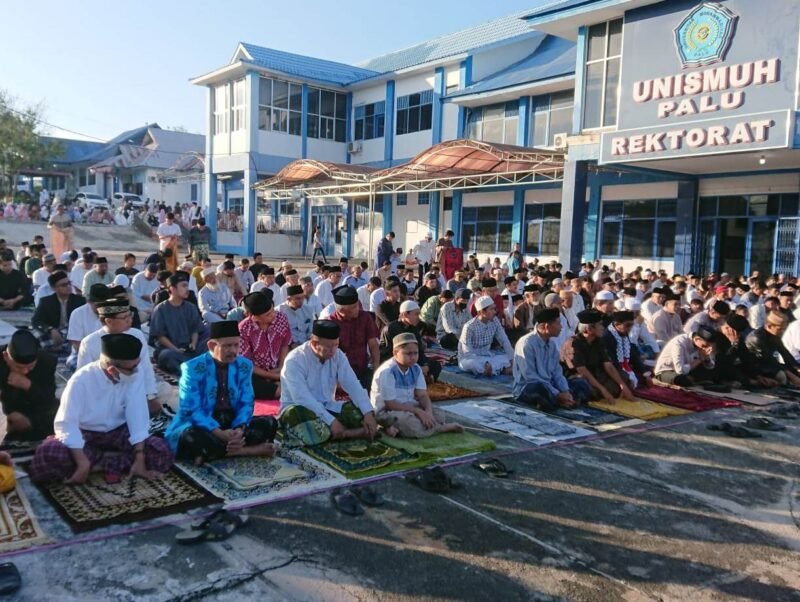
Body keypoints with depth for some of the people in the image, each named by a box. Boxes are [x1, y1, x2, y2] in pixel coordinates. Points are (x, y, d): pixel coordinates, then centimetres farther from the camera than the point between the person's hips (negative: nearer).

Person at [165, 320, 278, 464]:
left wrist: (240, 429, -23)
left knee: (269, 423, -15)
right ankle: (251, 449, -27)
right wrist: (221, 434, -31)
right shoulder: (193, 368, -13)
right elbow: (191, 411, -18)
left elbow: (246, 403, -1)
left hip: (232, 424, 4)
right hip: (202, 426, -4)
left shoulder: (244, 366, 0)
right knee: (191, 437, -38)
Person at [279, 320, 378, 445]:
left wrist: (368, 413, -25)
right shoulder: (295, 360, -21)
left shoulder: (338, 355, -4)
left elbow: (353, 386, -9)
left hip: (327, 407, 5)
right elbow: (302, 398, -30)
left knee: (363, 414, -15)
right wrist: (331, 421, -36)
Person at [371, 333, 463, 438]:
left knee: (440, 416, -9)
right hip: (386, 411, -8)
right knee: (412, 424, -36)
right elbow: (390, 404, -23)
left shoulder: (416, 368, 1)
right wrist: (418, 411, -24)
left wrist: (428, 411, -21)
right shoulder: (387, 372, -22)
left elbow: (422, 395, 1)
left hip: (408, 406, 8)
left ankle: (396, 429, -19)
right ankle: (445, 427, -9)